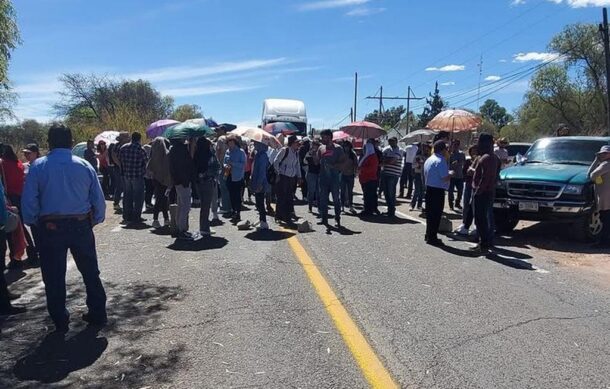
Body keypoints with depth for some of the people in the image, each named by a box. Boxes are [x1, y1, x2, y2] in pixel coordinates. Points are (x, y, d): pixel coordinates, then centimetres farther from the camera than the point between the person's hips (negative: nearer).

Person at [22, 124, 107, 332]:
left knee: (54, 276, 12)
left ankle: (60, 321, 20)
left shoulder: (38, 166, -5)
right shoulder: (84, 165, -1)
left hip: (51, 227, -1)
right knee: (90, 271, 16)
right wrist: (94, 221, 13)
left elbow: (29, 201, -6)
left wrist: (33, 222, 10)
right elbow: (99, 199, 0)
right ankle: (97, 315, 24)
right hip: (81, 225, 2)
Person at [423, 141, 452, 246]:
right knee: (436, 214, -2)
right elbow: (445, 178, -20)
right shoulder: (441, 161, -16)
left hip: (429, 188, 9)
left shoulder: (428, 160, 12)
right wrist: (450, 173, -2)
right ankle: (432, 237, 1)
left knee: (429, 213, 15)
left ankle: (429, 235, 24)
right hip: (438, 190, -9)